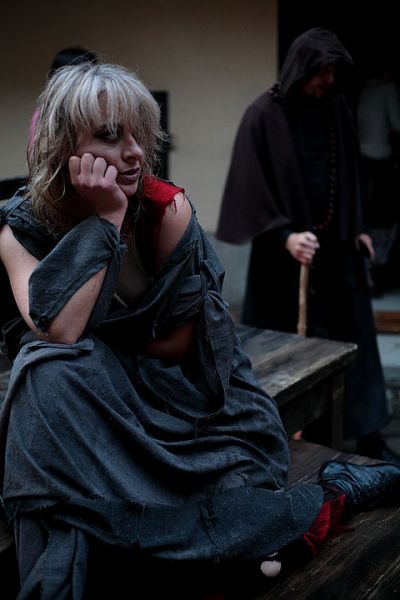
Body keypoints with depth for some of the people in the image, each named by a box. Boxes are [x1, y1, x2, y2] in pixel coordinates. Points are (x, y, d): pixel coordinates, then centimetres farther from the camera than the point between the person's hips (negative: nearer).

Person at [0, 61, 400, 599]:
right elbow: (58, 332, -28)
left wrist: (94, 345, -11)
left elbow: (178, 342, -6)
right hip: (79, 406, 2)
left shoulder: (168, 209, -11)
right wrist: (105, 219, -28)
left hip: (170, 393, -1)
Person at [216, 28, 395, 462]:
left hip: (336, 244, 5)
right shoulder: (263, 115, -11)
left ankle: (367, 434, 17)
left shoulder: (336, 109, 5)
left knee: (350, 335, 8)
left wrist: (357, 228, 13)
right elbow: (252, 186, -13)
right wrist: (283, 235, -23)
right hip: (287, 249, -5)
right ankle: (301, 435, 19)